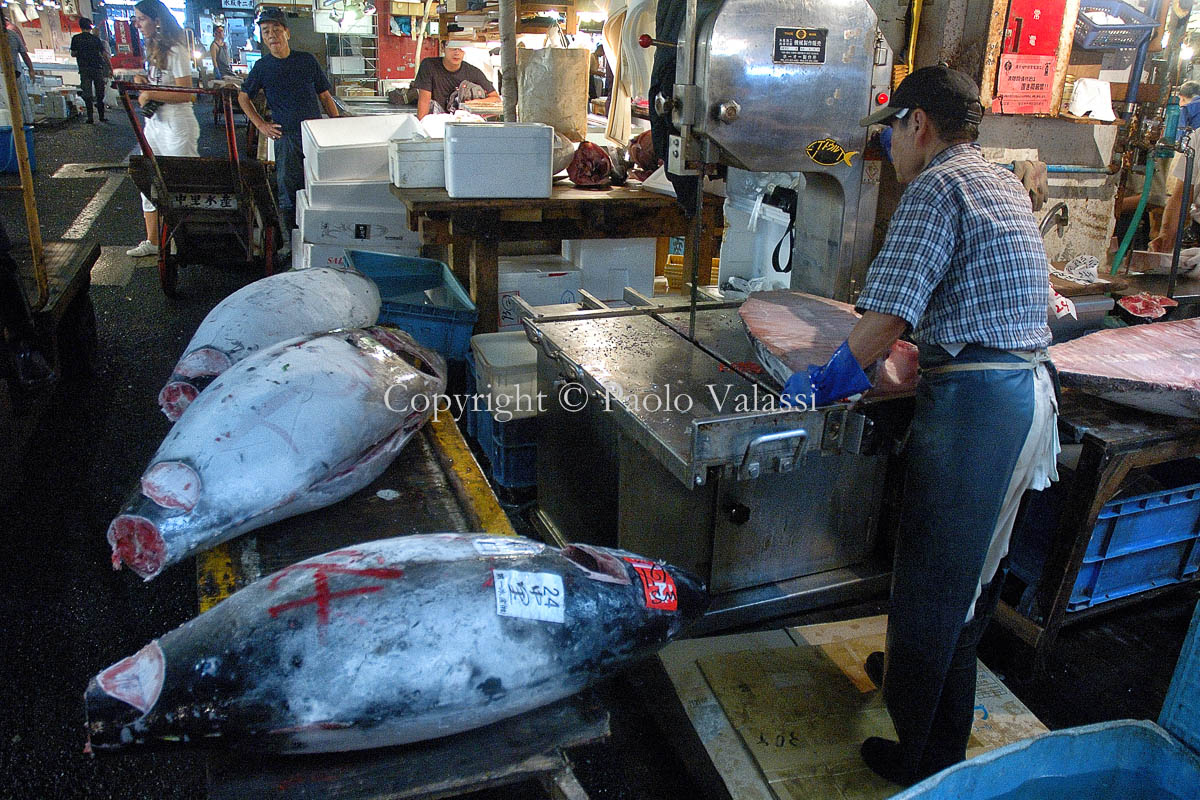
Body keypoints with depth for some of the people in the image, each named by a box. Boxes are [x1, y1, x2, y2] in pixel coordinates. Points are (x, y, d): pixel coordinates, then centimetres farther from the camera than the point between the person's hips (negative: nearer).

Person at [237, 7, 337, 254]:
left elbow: (325, 96, 12)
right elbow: (243, 97, 18)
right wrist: (261, 125, 6)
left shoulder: (306, 60, 7)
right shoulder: (263, 66, 7)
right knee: (288, 191, 1)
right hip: (286, 136, -1)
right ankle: (289, 241, 10)